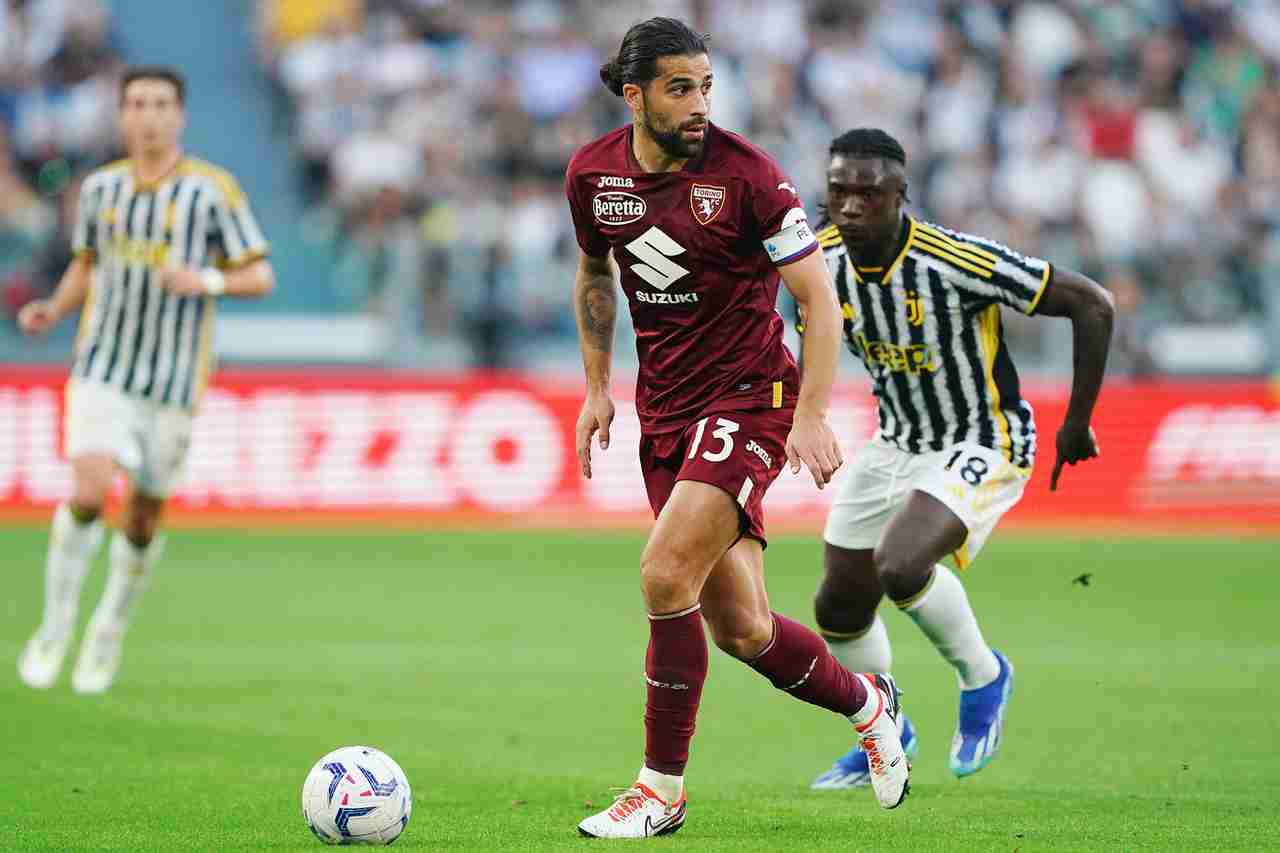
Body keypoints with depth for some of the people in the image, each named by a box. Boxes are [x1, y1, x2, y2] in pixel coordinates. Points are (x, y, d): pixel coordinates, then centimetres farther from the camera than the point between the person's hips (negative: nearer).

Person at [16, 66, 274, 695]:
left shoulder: (214, 190, -4)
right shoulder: (100, 187, 5)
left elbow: (260, 277, -1)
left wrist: (207, 281, -20)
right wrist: (53, 311, 3)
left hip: (174, 378, -1)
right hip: (103, 367, 1)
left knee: (143, 519, 7)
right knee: (90, 492, -18)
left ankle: (108, 636, 29)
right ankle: (55, 627, -2)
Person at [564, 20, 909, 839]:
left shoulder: (746, 173, -14)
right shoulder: (592, 173, 0)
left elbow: (819, 294, -10)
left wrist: (812, 415, -18)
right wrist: (598, 387, 13)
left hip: (750, 399, -5)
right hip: (665, 413, 5)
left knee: (666, 575, -21)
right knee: (739, 628, 5)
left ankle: (662, 789, -8)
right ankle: (867, 703, 33)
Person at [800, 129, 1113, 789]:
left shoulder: (957, 263, -29)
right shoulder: (821, 262, -11)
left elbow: (1093, 304, -22)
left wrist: (1077, 423, -15)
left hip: (985, 447, -7)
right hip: (895, 445, 7)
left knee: (899, 566, -28)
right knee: (839, 606, 8)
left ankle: (982, 677, 2)